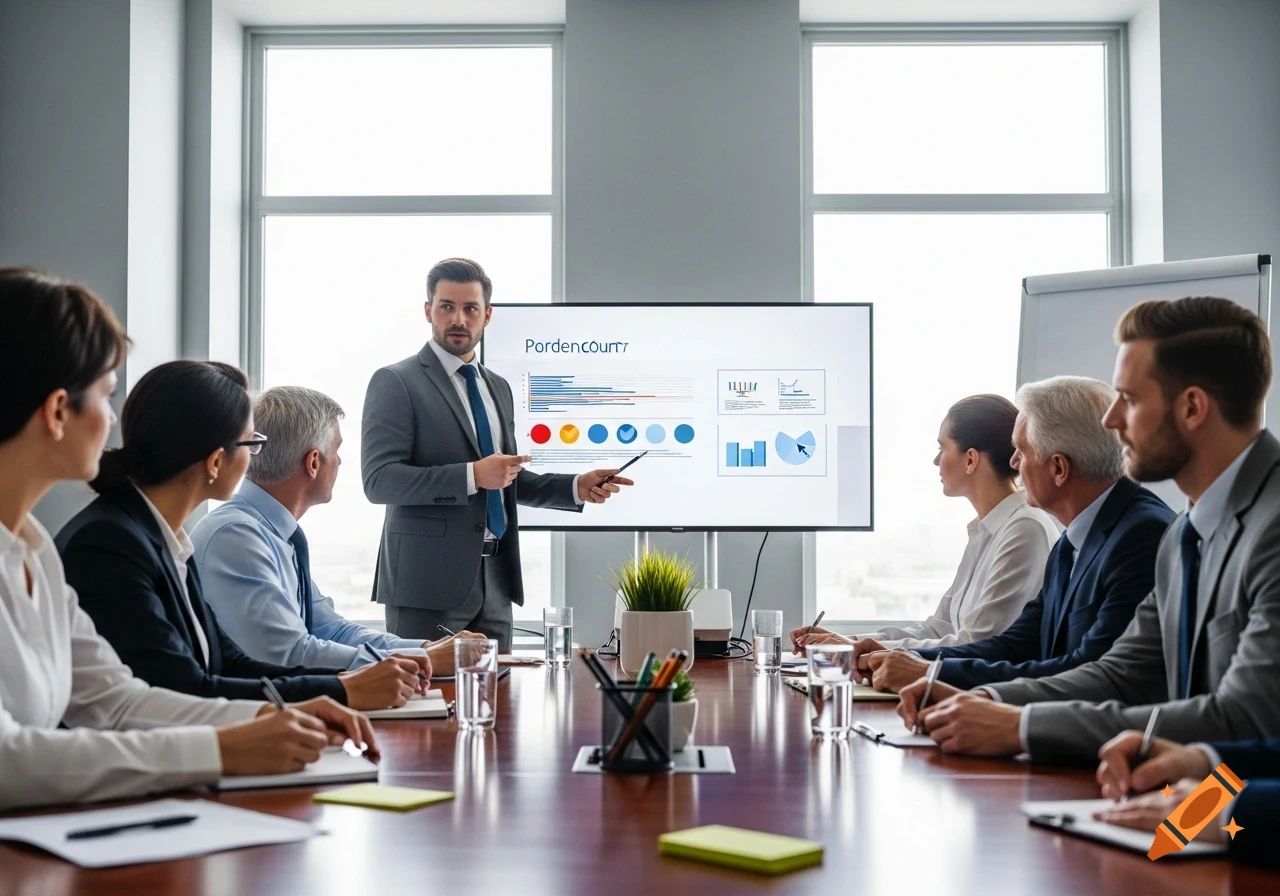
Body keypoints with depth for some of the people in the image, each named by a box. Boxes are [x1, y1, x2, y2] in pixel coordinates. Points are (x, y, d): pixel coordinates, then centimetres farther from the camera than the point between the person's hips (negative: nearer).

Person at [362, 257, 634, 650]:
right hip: (429, 580, -7)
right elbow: (379, 479, -16)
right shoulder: (395, 382, -6)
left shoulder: (498, 387, 17)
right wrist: (472, 475, -23)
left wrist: (576, 488, 9)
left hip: (494, 581, 7)